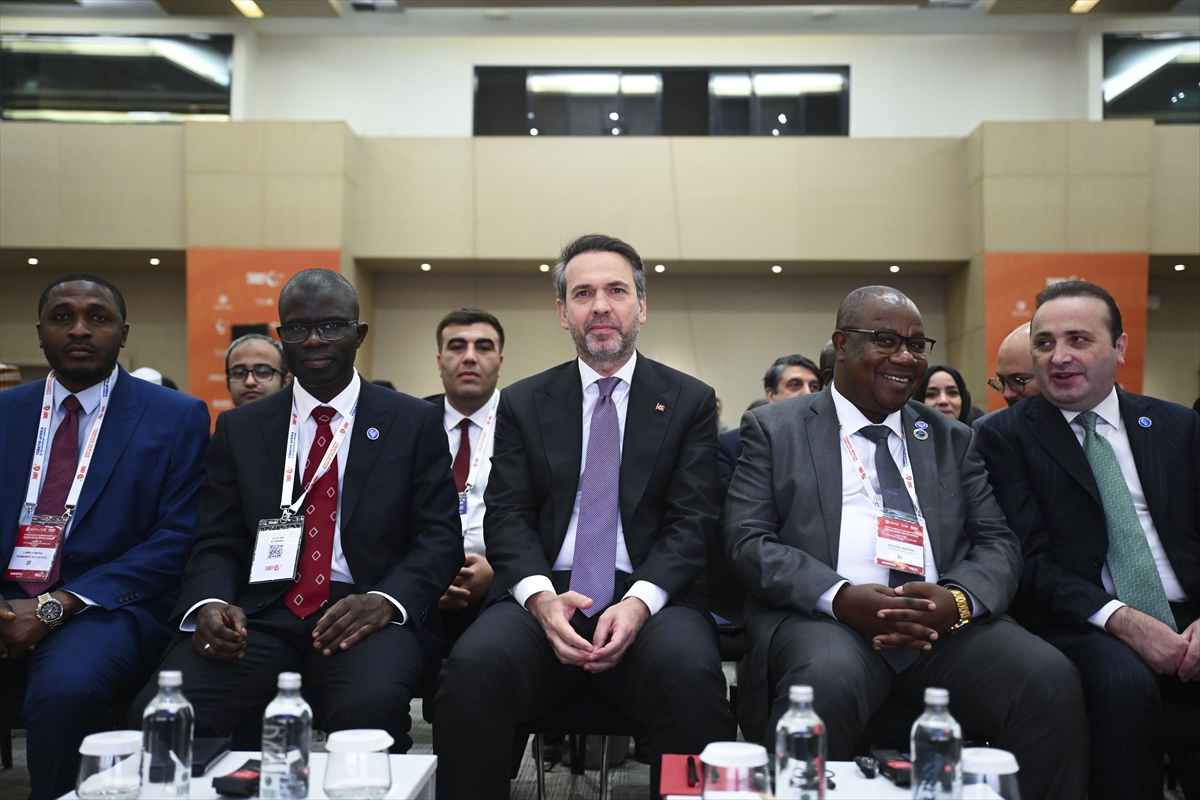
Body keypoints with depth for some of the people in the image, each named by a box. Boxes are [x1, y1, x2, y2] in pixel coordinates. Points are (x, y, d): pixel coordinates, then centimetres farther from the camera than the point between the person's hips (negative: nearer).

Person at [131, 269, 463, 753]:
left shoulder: (416, 423, 10)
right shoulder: (239, 428, 17)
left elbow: (439, 537, 3)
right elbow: (216, 544, 12)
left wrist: (384, 601, -17)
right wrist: (209, 604, -12)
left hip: (363, 616, -2)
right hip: (260, 617, 2)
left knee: (370, 706, -36)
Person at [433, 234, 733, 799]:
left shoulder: (690, 402, 12)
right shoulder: (523, 403, 16)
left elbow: (691, 522, 3)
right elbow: (507, 516, 7)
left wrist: (640, 602, -16)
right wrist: (540, 595, -14)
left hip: (648, 599, 0)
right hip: (543, 598, 1)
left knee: (692, 672, -34)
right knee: (473, 666, -31)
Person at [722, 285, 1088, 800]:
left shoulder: (952, 439, 22)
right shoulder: (775, 429, 12)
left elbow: (998, 544, 14)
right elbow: (746, 541, 1)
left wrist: (958, 599, -11)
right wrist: (839, 597, -16)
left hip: (946, 622, 3)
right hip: (823, 619, -3)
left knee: (1051, 680, -25)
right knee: (826, 682, -37)